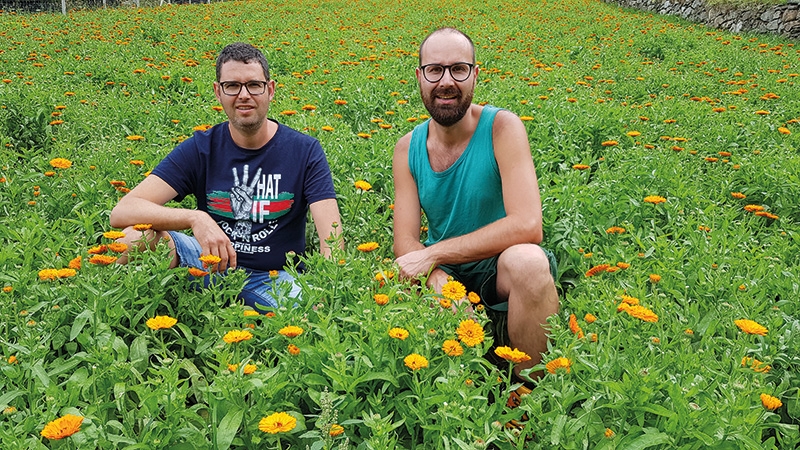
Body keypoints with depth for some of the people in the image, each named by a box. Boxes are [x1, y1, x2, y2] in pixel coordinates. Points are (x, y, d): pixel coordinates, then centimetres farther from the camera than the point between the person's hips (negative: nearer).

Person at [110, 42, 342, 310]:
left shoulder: (305, 151, -6)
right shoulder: (199, 149, -6)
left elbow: (332, 239, -14)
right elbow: (121, 212, -17)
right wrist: (196, 218, -35)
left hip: (275, 277, 0)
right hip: (213, 264, 1)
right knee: (135, 236, -27)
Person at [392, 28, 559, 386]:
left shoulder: (502, 127, -15)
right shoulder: (407, 148, -2)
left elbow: (527, 226, -26)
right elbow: (405, 243, -6)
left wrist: (433, 253, -26)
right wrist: (437, 280, -30)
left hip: (501, 269, -3)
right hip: (441, 274, 3)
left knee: (527, 260, -37)